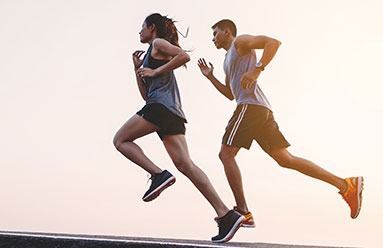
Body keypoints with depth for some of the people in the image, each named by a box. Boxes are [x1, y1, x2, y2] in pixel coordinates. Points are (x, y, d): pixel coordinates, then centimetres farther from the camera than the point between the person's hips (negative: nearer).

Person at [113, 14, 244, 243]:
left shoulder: (158, 43, 8)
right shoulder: (152, 56, 33)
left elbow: (185, 56, -11)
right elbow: (146, 94, 32)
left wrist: (155, 71, -7)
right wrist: (137, 68, 28)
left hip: (161, 105, -9)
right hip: (173, 113, 9)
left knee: (120, 140, 2)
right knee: (185, 165, -6)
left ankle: (159, 174, -15)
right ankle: (226, 215, -17)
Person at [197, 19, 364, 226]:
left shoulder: (240, 41, 7)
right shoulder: (229, 60, 34)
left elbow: (274, 42, -9)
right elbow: (230, 94, 39)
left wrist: (257, 70, -21)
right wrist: (210, 77, 31)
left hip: (250, 106, -9)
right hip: (263, 109, 9)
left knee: (226, 154, -10)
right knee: (285, 159, 3)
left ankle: (243, 212, -16)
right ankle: (347, 186, -1)